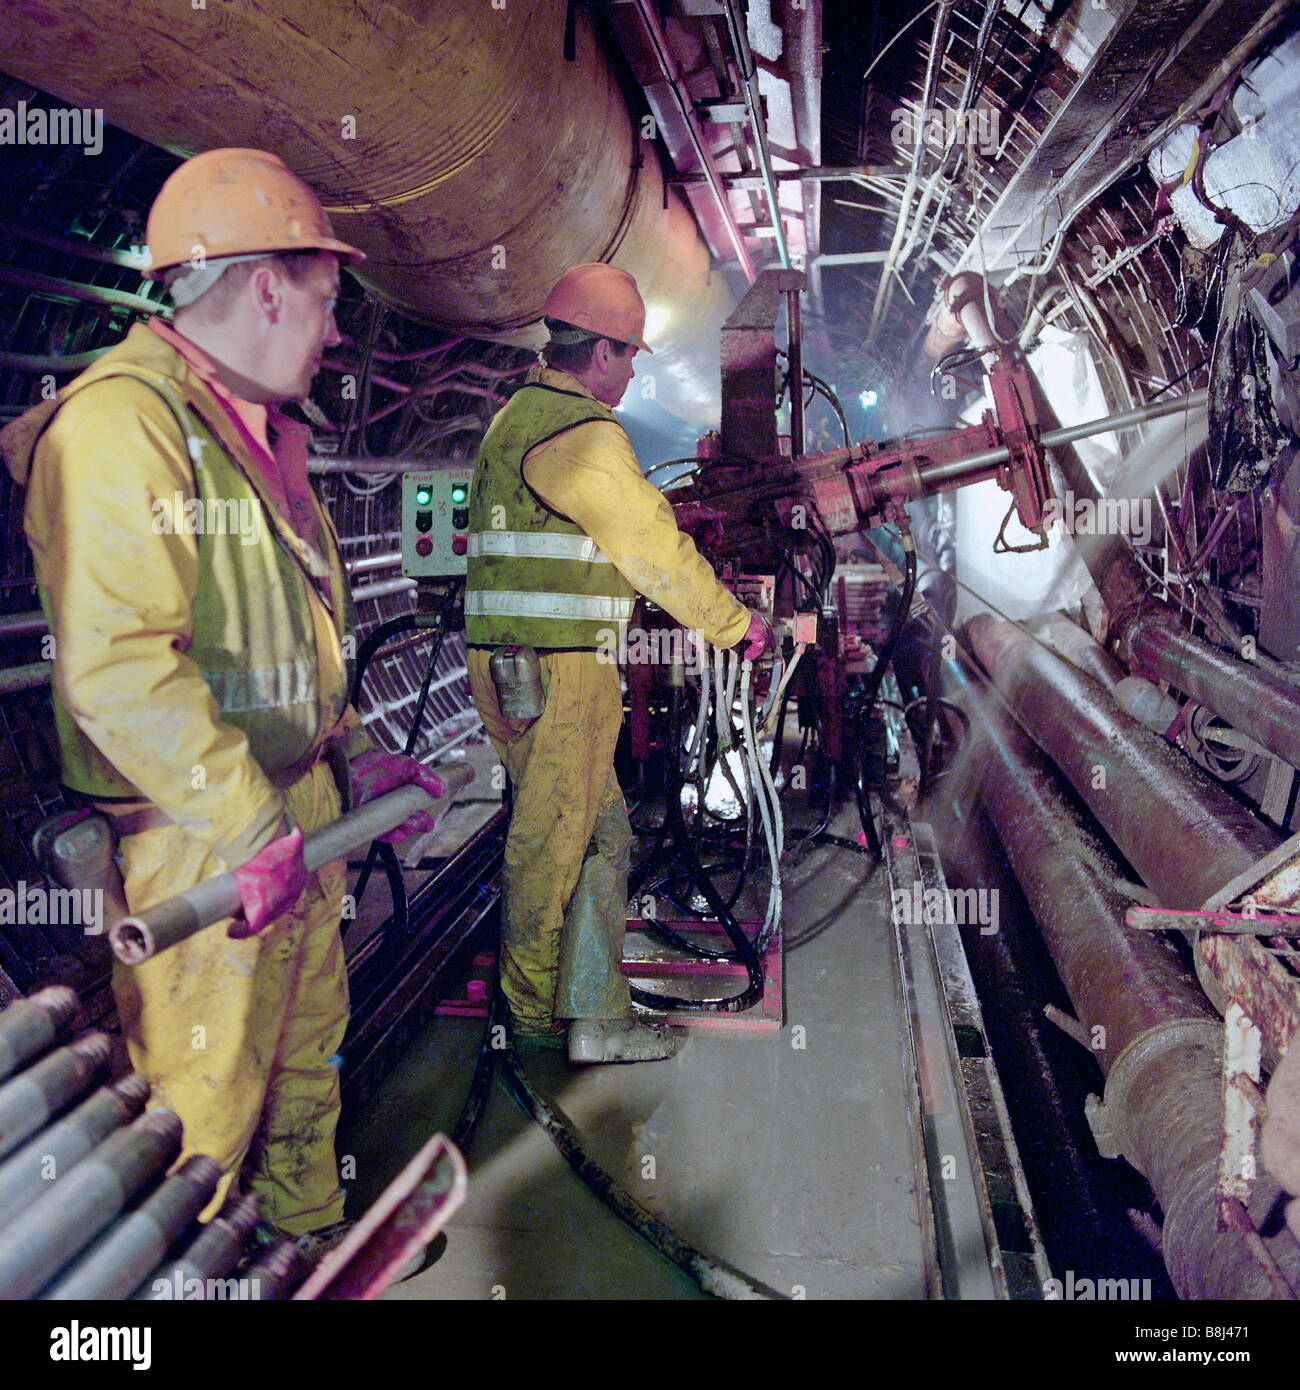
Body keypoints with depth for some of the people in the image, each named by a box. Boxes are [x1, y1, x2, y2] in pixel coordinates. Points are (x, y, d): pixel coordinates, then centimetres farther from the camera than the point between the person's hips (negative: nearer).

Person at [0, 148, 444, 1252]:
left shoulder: (263, 434, 15)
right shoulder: (121, 424, -18)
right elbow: (115, 664, -28)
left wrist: (353, 757, 15)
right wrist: (250, 827, -26)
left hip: (295, 812, 10)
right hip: (199, 849, -10)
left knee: (307, 1053, 23)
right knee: (202, 1106, 6)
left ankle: (309, 1240, 44)